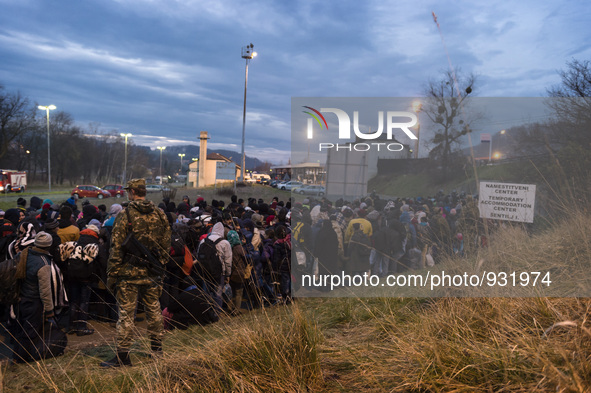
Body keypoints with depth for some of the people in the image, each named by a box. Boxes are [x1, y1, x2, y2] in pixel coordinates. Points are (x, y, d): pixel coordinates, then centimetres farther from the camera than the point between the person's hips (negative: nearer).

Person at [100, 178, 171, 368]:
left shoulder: (125, 216, -11)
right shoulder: (159, 214, 4)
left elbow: (116, 248, -11)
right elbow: (166, 244, 9)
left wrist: (112, 275, -5)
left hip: (129, 273, -5)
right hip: (153, 273, 5)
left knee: (126, 314, 2)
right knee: (154, 310, 17)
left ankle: (123, 356, 7)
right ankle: (157, 348, 28)